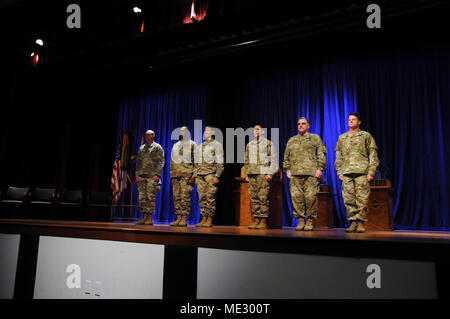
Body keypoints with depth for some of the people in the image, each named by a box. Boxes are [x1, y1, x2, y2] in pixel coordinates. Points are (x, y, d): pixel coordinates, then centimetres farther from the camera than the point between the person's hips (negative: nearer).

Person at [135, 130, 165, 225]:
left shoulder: (157, 147, 2)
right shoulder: (141, 148, 19)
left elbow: (161, 162, -5)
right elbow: (138, 162, 20)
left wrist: (157, 174, -14)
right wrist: (137, 174, 10)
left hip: (152, 176, -6)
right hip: (142, 176, 6)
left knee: (150, 197, -6)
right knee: (142, 197, 4)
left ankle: (150, 218, -1)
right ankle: (145, 217, 11)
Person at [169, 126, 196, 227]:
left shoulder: (192, 145, 3)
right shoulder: (175, 145, 21)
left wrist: (193, 175, -11)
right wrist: (171, 174, 15)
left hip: (186, 175, -6)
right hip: (176, 175, 6)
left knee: (185, 196, -9)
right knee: (176, 197, 4)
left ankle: (184, 219, -5)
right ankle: (178, 218, 10)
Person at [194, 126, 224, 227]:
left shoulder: (216, 145, 2)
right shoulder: (200, 146, 22)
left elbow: (220, 162, -5)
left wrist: (217, 176, -14)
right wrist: (196, 176, 16)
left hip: (211, 174, -6)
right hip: (200, 174, 6)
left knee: (210, 197, -8)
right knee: (202, 198, 4)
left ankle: (209, 220, -3)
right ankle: (203, 219, 10)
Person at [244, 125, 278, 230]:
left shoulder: (268, 143, 6)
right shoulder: (249, 145, 20)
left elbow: (274, 160, 1)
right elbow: (247, 161, 24)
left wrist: (270, 173, -8)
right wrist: (246, 174, 15)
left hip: (263, 174, -5)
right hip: (252, 174, 5)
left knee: (263, 197, -9)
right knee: (254, 198, 3)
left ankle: (263, 221, -6)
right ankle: (256, 220, 8)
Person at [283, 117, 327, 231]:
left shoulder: (315, 138, 12)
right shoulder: (291, 140, 22)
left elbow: (321, 154, 4)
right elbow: (286, 157, 23)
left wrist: (320, 168, -6)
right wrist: (287, 170, 11)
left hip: (311, 173, -3)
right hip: (295, 174, 3)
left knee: (311, 197, -8)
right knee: (296, 196, -4)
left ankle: (310, 221, 3)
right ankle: (300, 221, 4)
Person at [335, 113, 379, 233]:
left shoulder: (366, 136, 11)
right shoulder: (342, 138, 19)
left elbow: (373, 156, 6)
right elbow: (338, 157, 18)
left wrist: (371, 172, -4)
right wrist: (339, 172, 6)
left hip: (362, 172, -3)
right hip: (346, 173, 3)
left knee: (362, 199, -6)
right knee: (348, 199, 0)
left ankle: (361, 223, 2)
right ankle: (352, 222, 7)